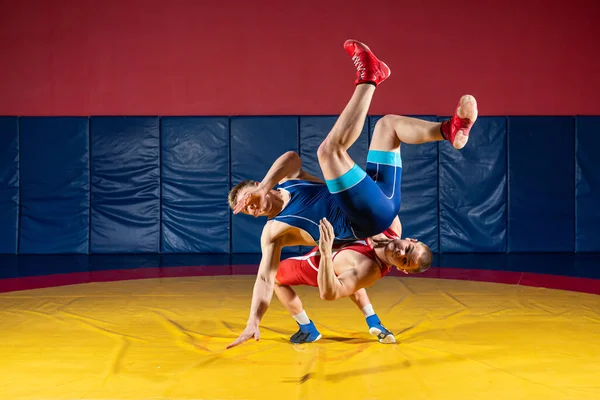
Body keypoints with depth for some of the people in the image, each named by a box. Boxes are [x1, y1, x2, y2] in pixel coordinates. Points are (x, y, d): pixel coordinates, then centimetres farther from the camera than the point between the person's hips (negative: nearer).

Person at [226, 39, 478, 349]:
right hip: (364, 222, -7)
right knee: (329, 149, -25)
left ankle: (450, 130, -10)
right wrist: (253, 323, -14)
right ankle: (368, 78, -13)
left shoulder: (289, 181, 24)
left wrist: (263, 186, -13)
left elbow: (292, 157, 2)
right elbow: (264, 280, 1)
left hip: (381, 201, 7)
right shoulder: (273, 232, 10)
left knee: (388, 123, 16)